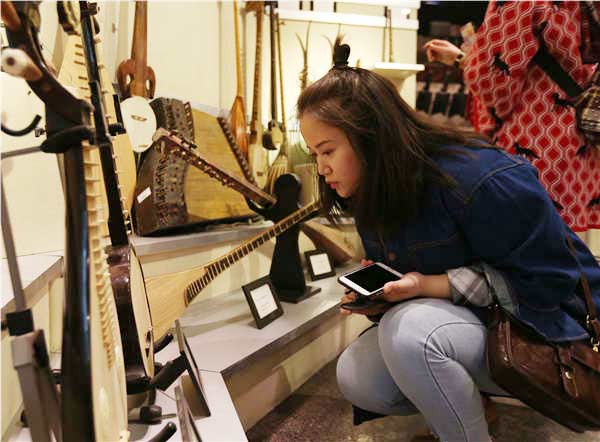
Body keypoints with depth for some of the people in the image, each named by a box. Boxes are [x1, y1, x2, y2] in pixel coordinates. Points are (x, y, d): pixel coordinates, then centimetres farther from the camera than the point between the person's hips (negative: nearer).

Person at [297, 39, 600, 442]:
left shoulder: (480, 178, -27)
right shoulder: (371, 194, -2)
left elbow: (549, 280, -21)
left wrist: (429, 285, -28)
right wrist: (380, 298, -14)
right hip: (465, 320, 7)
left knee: (410, 330, -34)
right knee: (356, 377, -14)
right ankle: (470, 399, 7)